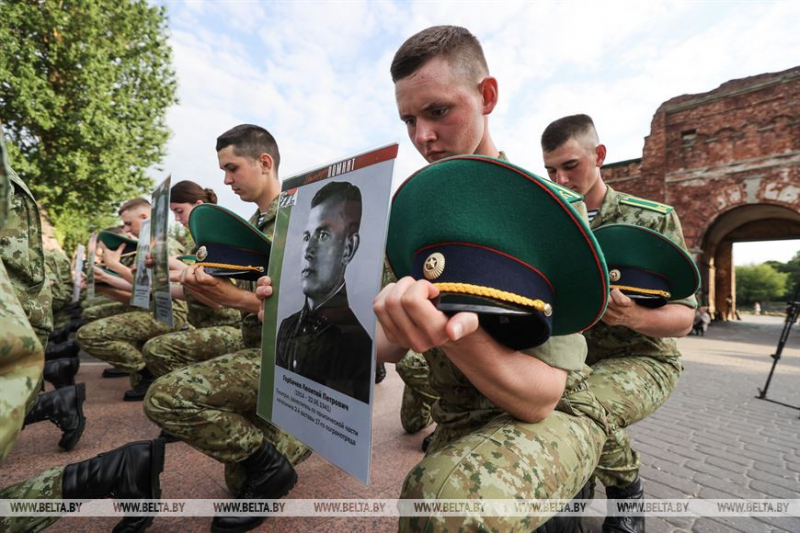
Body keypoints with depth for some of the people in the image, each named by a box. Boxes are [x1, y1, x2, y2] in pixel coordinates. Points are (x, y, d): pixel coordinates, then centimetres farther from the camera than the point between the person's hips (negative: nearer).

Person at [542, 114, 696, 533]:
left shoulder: (654, 219, -7)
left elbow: (683, 317, -10)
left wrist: (634, 317, -33)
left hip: (642, 359, -3)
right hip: (572, 356, 4)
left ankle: (627, 490, 4)